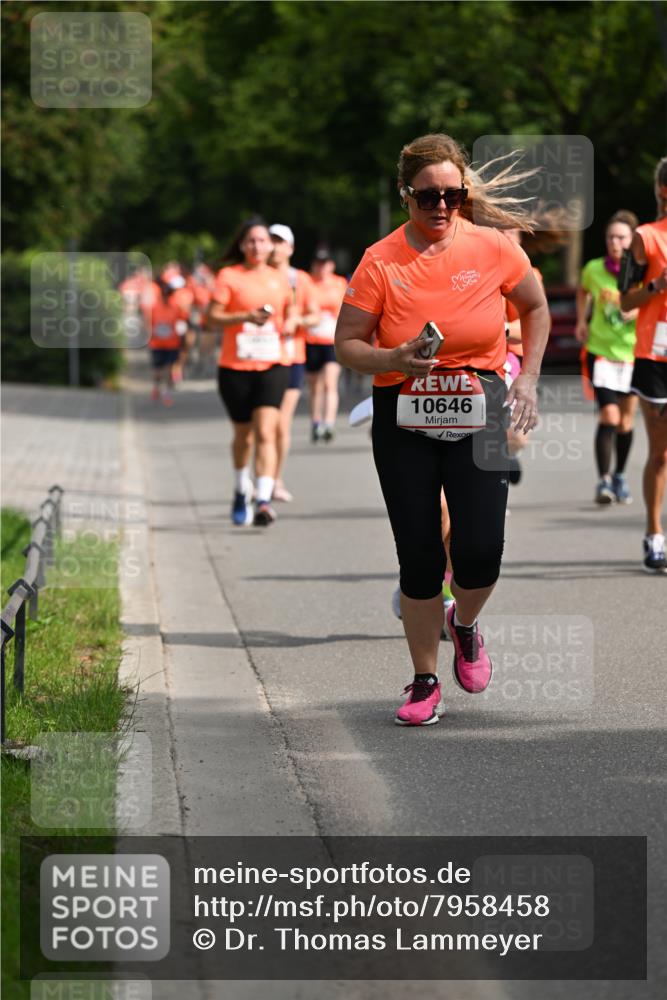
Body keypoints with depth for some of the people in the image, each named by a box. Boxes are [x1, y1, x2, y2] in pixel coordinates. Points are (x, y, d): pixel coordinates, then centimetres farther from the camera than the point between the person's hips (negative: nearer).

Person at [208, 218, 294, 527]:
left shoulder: (280, 279, 11)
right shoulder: (229, 276, 0)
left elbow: (288, 312, 26)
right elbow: (213, 316, -7)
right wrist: (246, 316, -20)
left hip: (272, 365, 1)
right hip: (235, 366, -1)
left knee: (266, 432, -15)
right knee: (243, 434, 11)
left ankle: (263, 501, -22)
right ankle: (242, 490, 36)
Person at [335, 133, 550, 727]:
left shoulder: (492, 247, -3)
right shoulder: (380, 261, -6)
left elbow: (536, 308, 15)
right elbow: (346, 345, -3)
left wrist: (528, 377, 5)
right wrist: (395, 359, -21)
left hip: (479, 415, 1)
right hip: (404, 421, 0)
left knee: (481, 553, -10)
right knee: (418, 558, -1)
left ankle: (465, 625, 25)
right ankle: (425, 683, 17)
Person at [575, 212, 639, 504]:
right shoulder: (594, 269, -2)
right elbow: (583, 291, 20)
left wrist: (638, 312, -25)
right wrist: (581, 321, 12)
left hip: (633, 351, 1)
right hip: (600, 351, -1)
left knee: (626, 420, 10)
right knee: (609, 417, -14)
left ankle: (620, 477, 27)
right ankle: (603, 480, -11)